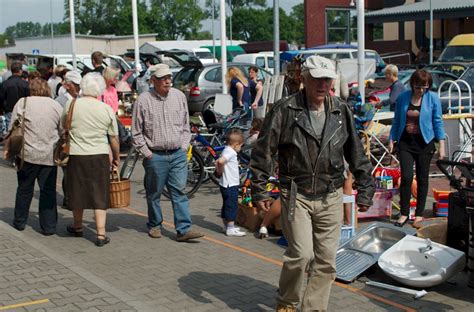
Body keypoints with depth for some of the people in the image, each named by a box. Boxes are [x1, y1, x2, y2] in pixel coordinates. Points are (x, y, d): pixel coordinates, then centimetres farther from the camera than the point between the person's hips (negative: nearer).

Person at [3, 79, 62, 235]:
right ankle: (49, 226, 7)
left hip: (28, 153, -1)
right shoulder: (56, 106, 5)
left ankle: (19, 222, 24)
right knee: (48, 190, 6)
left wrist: (7, 148, 8)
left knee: (25, 189, 13)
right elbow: (63, 132, 8)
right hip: (50, 156, 1)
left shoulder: (22, 103, -1)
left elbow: (13, 129, -1)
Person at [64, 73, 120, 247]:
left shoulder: (71, 105, -3)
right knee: (100, 196, 5)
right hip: (99, 156, 0)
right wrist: (116, 157, 17)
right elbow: (114, 138, 2)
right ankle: (101, 234, 2)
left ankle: (77, 227, 34)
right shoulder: (107, 109, -3)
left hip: (76, 155, 1)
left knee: (77, 192, 15)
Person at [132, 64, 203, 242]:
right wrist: (147, 153, -4)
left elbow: (186, 125, 15)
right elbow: (136, 132, 0)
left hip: (178, 154, 2)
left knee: (179, 191, -1)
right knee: (154, 193, 9)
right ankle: (154, 225, 25)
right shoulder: (143, 100, -4)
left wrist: (184, 146, 6)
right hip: (155, 156, -2)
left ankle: (184, 229, -1)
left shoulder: (179, 96, 6)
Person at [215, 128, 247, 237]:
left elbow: (218, 162, 18)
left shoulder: (227, 151, 13)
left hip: (226, 184, 10)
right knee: (232, 206, -6)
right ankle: (230, 229, -4)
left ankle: (227, 226, 26)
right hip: (230, 184, -10)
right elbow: (220, 161, -33)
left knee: (226, 205, 17)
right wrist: (220, 171, -18)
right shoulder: (230, 152, -17)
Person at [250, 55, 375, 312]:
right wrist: (259, 191, -5)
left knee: (326, 260, 5)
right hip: (296, 195, -4)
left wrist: (365, 189, 12)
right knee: (301, 254, -11)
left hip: (330, 197, 4)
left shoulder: (341, 111, 6)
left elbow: (356, 154, 13)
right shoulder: (285, 110, -7)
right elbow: (263, 151, -4)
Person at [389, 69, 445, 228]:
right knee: (406, 177, -8)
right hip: (405, 142, 1)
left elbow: (438, 122, -1)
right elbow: (397, 121, 10)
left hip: (424, 143, -1)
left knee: (422, 179, 6)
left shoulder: (433, 98, -4)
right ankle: (404, 213, 3)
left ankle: (419, 214, 17)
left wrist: (441, 145, -4)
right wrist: (392, 140, 6)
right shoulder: (403, 97, 1)